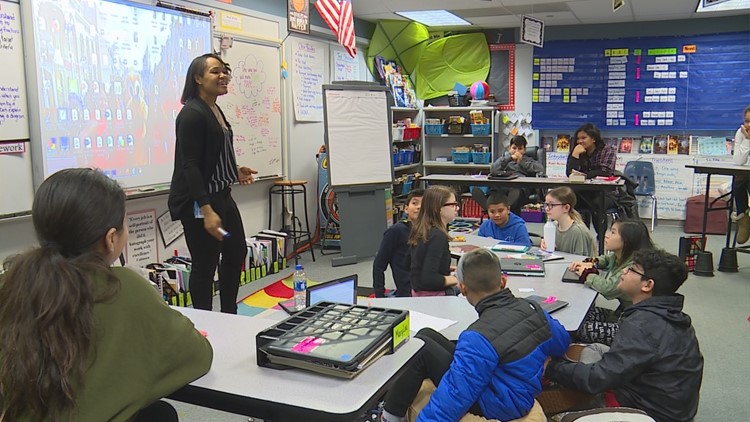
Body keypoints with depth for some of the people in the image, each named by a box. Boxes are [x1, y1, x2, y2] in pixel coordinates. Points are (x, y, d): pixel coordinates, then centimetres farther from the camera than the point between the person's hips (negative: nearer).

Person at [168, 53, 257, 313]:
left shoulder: (215, 111, 11)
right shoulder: (192, 114, -17)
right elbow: (189, 166, -22)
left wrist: (234, 171, 20)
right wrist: (206, 211, -28)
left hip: (222, 195, 10)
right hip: (198, 202, -10)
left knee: (236, 254, 19)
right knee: (205, 265, -1)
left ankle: (229, 315, 35)